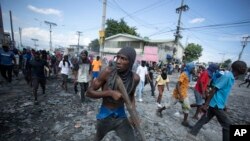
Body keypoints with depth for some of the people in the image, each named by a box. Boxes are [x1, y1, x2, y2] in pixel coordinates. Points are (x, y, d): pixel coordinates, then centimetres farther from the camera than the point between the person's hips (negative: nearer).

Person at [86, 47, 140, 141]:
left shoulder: (135, 78, -17)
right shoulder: (108, 72, -25)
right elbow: (89, 92, -18)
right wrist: (110, 93, -31)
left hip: (121, 116, 1)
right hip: (105, 116, 0)